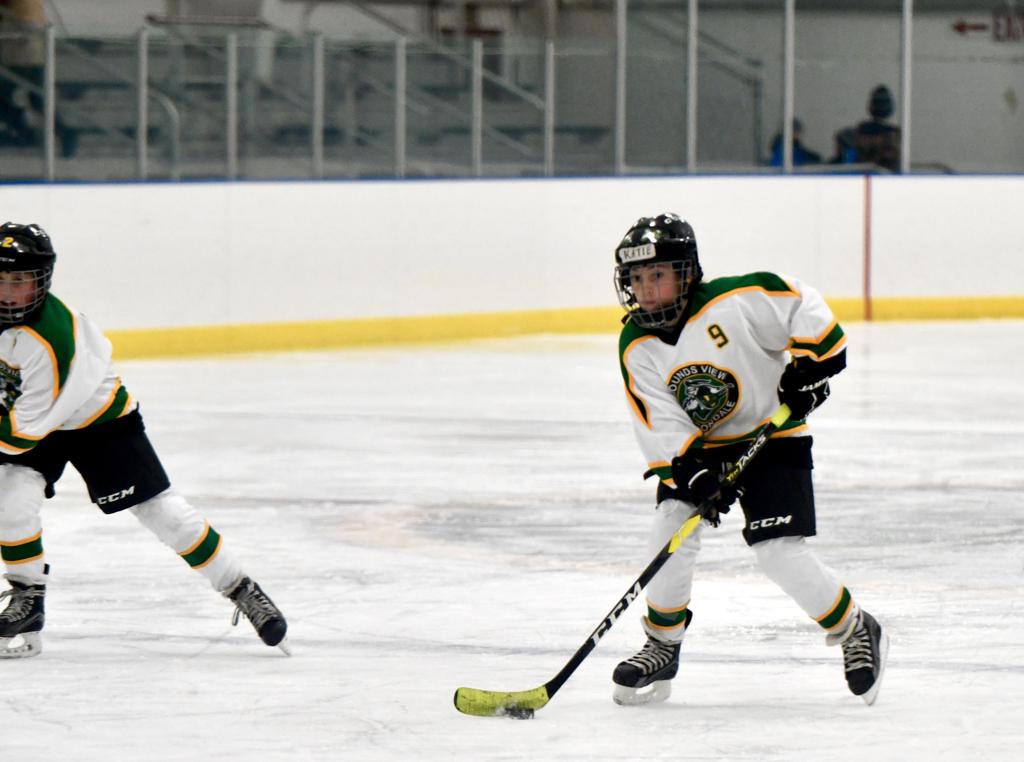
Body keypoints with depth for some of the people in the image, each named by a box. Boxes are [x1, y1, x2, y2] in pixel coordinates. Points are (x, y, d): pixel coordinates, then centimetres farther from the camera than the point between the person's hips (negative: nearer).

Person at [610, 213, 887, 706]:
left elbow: (804, 307, -11)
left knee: (781, 553, -14)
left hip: (772, 435, -4)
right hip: (696, 446, 4)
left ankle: (856, 633, 7)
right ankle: (662, 648, -1)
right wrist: (693, 471, -26)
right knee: (672, 524, -17)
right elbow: (660, 426, -14)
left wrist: (812, 363, -17)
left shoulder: (735, 302, -22)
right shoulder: (636, 348, -10)